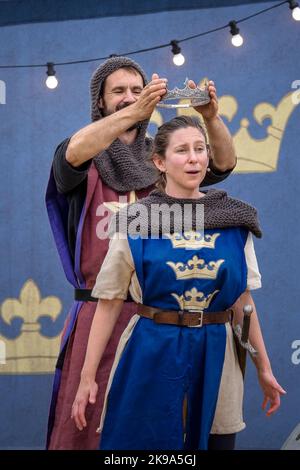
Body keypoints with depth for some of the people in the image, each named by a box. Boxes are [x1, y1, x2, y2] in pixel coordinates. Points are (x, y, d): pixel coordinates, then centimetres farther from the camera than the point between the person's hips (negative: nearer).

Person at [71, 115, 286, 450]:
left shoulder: (235, 221, 2)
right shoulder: (136, 221, -5)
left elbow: (242, 300, 9)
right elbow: (109, 302, -4)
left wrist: (263, 367, 11)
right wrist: (87, 376, -7)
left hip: (214, 358, 3)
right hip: (151, 357, -2)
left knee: (215, 441, 12)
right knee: (146, 442, 6)